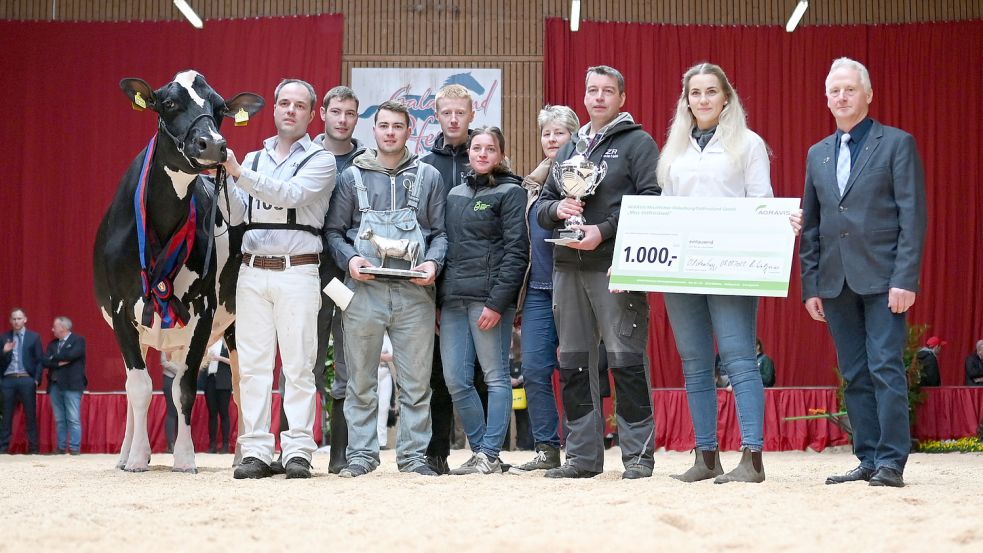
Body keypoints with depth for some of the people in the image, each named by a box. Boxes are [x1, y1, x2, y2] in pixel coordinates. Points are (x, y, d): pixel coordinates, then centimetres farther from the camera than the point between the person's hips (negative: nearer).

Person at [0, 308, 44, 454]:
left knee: (30, 415, 0)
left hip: (27, 380, -2)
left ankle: (33, 448, 3)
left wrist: (37, 379, -6)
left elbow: (40, 360, 3)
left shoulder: (34, 337, 6)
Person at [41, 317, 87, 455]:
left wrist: (54, 358, -3)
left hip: (71, 385, -6)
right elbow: (44, 361, 5)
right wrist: (58, 363, -11)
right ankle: (61, 447, 8)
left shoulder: (78, 340, 1)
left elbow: (71, 355, -16)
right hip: (55, 385, 6)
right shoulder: (53, 343, 17)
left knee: (73, 419, -7)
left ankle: (74, 448, -6)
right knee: (59, 420, 6)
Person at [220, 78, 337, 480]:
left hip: (298, 271, -4)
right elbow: (235, 216, 9)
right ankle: (256, 452, 2)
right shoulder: (253, 160, 18)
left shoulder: (321, 160, 5)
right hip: (252, 270, 4)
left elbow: (288, 195, -14)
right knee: (253, 364, 0)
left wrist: (238, 173, -21)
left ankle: (298, 451, -3)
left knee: (299, 365, -4)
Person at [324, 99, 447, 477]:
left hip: (414, 292, 0)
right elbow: (334, 230, 11)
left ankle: (413, 454, 8)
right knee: (361, 381, 2)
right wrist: (349, 258, -7)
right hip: (363, 290, 0)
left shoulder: (428, 177, 13)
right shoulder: (352, 177, 12)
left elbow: (440, 231, 12)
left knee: (416, 381, 0)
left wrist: (433, 262, -6)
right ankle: (361, 454, 8)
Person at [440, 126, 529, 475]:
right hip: (452, 299, 6)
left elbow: (516, 251, -8)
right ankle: (479, 451, 13)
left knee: (495, 376, -3)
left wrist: (497, 302, -16)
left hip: (489, 297, -6)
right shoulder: (455, 194, 19)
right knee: (455, 379, 3)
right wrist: (438, 298, 10)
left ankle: (490, 455, -1)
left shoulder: (510, 192, 0)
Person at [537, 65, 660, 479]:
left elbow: (651, 200, -9)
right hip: (568, 268, 6)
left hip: (615, 267, -6)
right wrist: (557, 209, -2)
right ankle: (582, 454, 13)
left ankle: (638, 454, -3)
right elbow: (542, 205, 22)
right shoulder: (568, 149, 22)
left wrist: (603, 231, -16)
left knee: (627, 360, -8)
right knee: (573, 363, 7)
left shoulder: (638, 143, 3)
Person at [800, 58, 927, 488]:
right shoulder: (817, 154, 16)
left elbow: (913, 216, -5)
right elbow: (810, 224, 16)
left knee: (885, 368, -8)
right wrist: (810, 284, 9)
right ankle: (868, 458, 11)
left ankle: (892, 461, -4)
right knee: (855, 375, 6)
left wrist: (905, 278, -13)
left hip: (882, 276, -5)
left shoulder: (897, 144, 1)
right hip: (836, 281, 5)